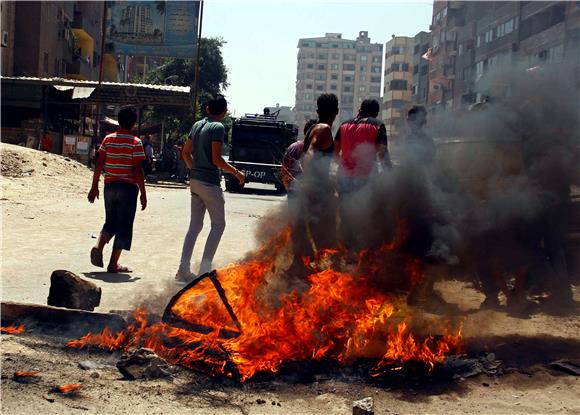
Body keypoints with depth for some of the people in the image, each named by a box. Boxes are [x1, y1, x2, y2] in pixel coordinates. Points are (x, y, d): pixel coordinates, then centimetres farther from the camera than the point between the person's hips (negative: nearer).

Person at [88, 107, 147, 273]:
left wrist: (94, 186, 12)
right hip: (128, 187, -4)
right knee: (123, 226, 4)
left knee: (110, 222, 20)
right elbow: (138, 170, -12)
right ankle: (113, 264, 5)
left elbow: (99, 165, 4)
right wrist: (143, 194, -7)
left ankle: (99, 246, -5)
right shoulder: (136, 143, -8)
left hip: (110, 186, 4)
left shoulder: (108, 139, 4)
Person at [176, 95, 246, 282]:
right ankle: (204, 269, -1)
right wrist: (237, 172, -6)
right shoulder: (218, 127, -12)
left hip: (195, 180, 8)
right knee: (218, 225, 3)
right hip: (210, 182, -8)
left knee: (195, 225, 12)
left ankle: (183, 269, 9)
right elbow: (216, 159, -17)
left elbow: (186, 152, 16)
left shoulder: (197, 125, 11)